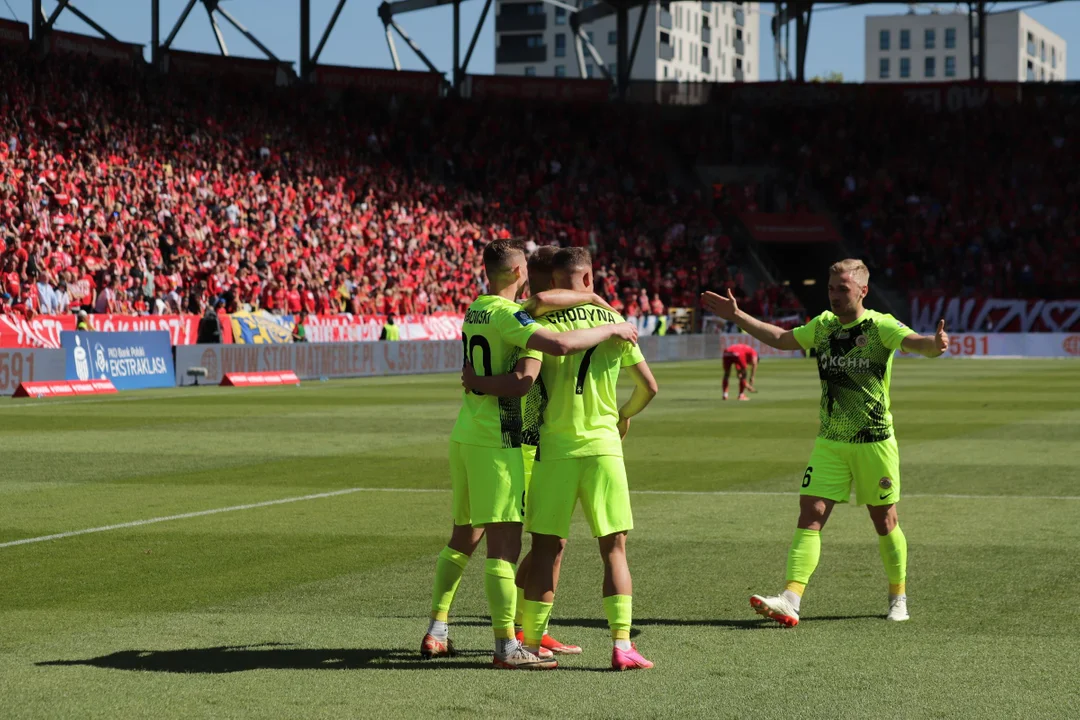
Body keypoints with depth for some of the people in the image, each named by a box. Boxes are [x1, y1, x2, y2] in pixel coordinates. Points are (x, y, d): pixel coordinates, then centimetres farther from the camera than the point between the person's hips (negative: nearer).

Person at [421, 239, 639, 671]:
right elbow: (560, 344, -30)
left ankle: (436, 633, 20)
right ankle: (507, 646, -8)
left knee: (463, 537, 17)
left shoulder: (476, 309, 12)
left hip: (464, 436, 9)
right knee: (504, 544, -8)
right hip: (495, 441, -9)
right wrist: (611, 329, -17)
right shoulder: (506, 314, -16)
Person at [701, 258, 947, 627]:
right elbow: (780, 338, 20)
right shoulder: (823, 326, 7)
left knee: (884, 521, 7)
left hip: (874, 441, -4)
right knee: (810, 515, -8)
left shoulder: (880, 326, -10)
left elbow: (914, 341, -27)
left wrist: (935, 344, -50)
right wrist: (737, 316, 18)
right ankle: (791, 600, -15)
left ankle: (898, 597, 26)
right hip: (829, 442, 4)